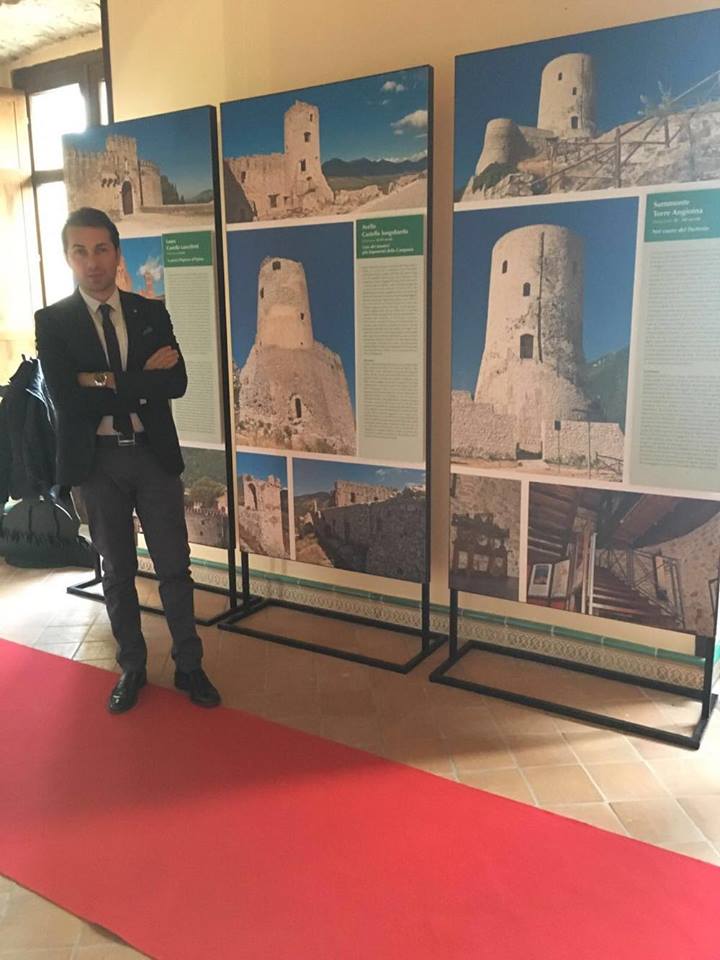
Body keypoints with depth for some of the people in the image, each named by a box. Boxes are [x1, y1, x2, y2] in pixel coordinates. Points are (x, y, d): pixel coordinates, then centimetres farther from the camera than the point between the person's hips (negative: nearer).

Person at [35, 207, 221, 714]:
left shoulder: (152, 313, 3)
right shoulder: (52, 321, -2)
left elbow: (176, 383, -9)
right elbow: (67, 399, -15)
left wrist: (110, 383, -16)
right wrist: (142, 380, -14)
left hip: (155, 455, 1)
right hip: (97, 462, -1)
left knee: (174, 567, 7)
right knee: (118, 572, 12)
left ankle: (189, 665, 23)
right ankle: (132, 667, 30)